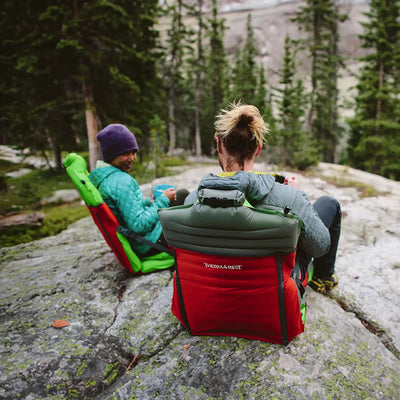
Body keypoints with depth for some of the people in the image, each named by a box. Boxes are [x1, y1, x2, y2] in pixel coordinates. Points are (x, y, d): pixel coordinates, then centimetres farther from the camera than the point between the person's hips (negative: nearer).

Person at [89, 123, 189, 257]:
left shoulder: (98, 176, 4)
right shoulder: (122, 181, -27)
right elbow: (139, 225, -29)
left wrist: (150, 202, 7)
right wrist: (163, 201, -18)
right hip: (149, 245, -9)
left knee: (183, 193, 18)